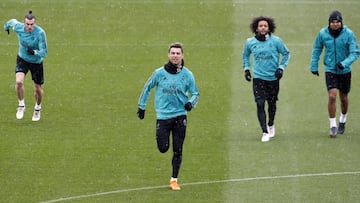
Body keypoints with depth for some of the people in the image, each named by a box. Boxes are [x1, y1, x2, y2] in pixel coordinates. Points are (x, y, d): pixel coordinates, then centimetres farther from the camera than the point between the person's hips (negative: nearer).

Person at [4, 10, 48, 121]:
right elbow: (13, 21, 7)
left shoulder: (40, 33, -29)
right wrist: (7, 26, 30)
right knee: (19, 81, -22)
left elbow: (44, 53, -27)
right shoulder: (18, 27, -19)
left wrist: (34, 52, -48)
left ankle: (38, 108, 38)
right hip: (22, 59, 2)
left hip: (36, 61, -2)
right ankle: (21, 105, 2)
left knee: (38, 89, 7)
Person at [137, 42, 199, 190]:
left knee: (178, 150, -1)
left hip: (180, 116, 0)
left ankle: (174, 180, 11)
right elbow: (147, 88, 11)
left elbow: (195, 94, 7)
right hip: (163, 115, 0)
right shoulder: (159, 73, -3)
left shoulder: (187, 75, -1)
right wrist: (141, 106, 12)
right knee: (163, 149, -3)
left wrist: (191, 102, -14)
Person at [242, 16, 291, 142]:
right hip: (258, 78, 0)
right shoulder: (250, 42, -1)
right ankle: (265, 132, -8)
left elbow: (286, 54, 6)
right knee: (260, 104, -12)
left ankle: (271, 125, 39)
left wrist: (281, 68, -4)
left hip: (273, 78, 0)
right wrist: (246, 68, 9)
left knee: (272, 104, 12)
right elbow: (245, 55, 19)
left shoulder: (276, 41, -7)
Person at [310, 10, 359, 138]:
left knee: (343, 98, 13)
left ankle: (343, 120, 39)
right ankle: (333, 126, -5)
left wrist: (344, 63, -28)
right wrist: (314, 66, 7)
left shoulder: (348, 34, -13)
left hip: (345, 71, 0)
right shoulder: (323, 34, -8)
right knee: (332, 96, -14)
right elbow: (316, 50, 7)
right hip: (330, 70, 0)